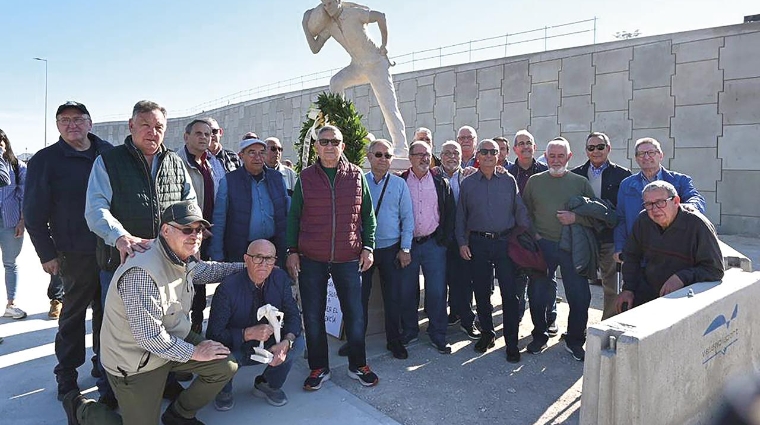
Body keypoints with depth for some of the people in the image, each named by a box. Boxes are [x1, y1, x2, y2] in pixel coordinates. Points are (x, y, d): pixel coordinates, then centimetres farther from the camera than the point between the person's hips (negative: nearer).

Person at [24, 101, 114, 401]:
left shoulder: (109, 152, 6)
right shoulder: (45, 160, -3)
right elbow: (34, 213, -2)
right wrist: (47, 254, -5)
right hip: (76, 253, -3)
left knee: (107, 307, 13)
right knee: (74, 309, 5)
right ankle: (66, 372, 22)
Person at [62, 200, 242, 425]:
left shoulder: (183, 256, -5)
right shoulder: (143, 272, -32)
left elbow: (205, 271, 19)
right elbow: (150, 336, -31)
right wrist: (193, 352, -19)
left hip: (174, 338, 8)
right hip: (135, 361, -8)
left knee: (226, 365, -4)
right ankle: (80, 407, 26)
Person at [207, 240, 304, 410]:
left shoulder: (280, 278, -13)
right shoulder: (228, 288, -25)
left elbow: (293, 315, -8)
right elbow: (213, 334, -23)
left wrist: (286, 342, -29)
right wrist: (249, 333, -38)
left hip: (268, 346, 3)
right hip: (235, 349, -3)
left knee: (298, 343, -22)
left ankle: (269, 385, 7)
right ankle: (224, 390, 5)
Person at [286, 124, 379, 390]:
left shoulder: (357, 176, 5)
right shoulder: (305, 178, 4)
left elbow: (367, 215, 9)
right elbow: (293, 217, 7)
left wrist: (368, 248, 2)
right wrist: (292, 251, 1)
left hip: (348, 259, 0)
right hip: (310, 259, 0)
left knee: (355, 315, 6)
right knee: (313, 317, 7)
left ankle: (358, 366, 25)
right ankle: (319, 368, 24)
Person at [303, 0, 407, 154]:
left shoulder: (353, 13, -17)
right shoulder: (328, 25, 1)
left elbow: (380, 16, -24)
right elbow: (315, 49, -2)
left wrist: (384, 44, -21)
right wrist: (306, 28, -9)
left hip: (376, 63, -6)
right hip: (357, 66, 6)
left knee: (388, 105, -10)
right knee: (335, 82, -19)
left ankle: (400, 146, -8)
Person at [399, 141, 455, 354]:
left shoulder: (441, 183, 8)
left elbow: (450, 213, 8)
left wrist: (443, 239, 0)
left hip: (433, 244, 1)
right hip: (407, 244, 0)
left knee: (437, 291, 0)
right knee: (407, 291, 6)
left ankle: (438, 336, 12)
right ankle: (409, 331, 23)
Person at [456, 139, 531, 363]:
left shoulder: (509, 181, 6)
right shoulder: (468, 183, 7)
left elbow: (520, 211, 6)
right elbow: (461, 217, 9)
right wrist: (462, 242, 0)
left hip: (505, 241, -1)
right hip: (478, 243, 1)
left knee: (510, 293, -2)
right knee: (481, 292, 9)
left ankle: (512, 343, 8)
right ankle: (487, 334, 26)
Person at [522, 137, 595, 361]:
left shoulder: (581, 183, 6)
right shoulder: (534, 181, 8)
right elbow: (524, 211, 13)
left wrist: (576, 218, -12)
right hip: (542, 245, 1)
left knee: (580, 296, 2)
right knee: (537, 294, 6)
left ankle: (574, 341, 21)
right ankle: (539, 336, 26)